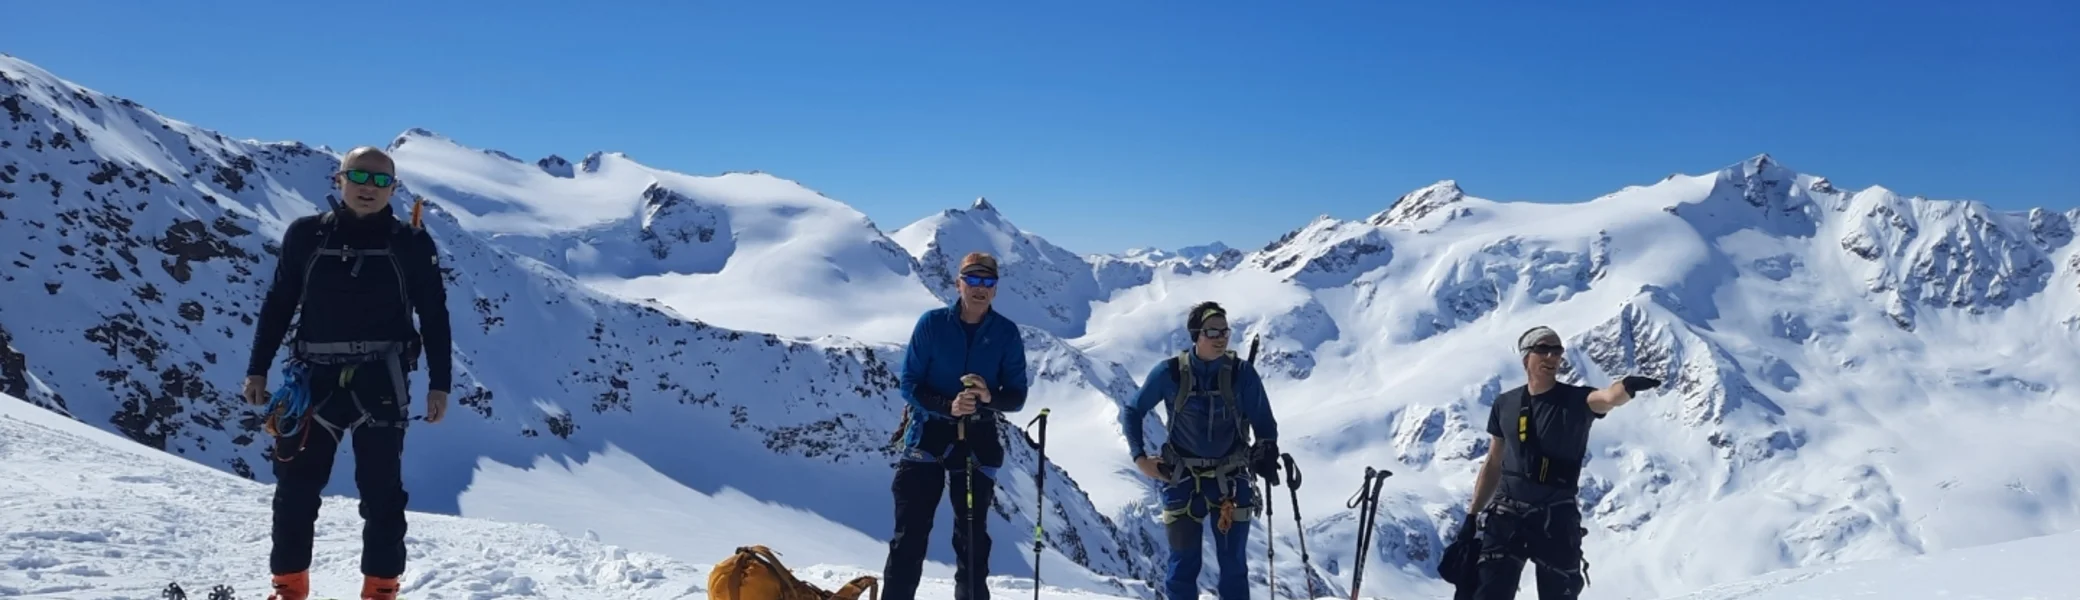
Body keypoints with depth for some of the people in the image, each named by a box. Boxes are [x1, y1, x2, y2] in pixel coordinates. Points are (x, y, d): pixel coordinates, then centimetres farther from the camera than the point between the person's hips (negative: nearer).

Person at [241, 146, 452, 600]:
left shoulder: (412, 244, 1)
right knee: (296, 489, 5)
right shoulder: (306, 235, 3)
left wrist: (439, 384, 1)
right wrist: (258, 369, 9)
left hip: (380, 385, -1)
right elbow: (278, 305, 11)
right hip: (314, 381, 2)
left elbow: (434, 317, 4)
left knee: (382, 493, 2)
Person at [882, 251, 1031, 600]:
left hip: (978, 442, 1)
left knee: (972, 536, 7)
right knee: (910, 534, -2)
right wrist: (947, 405, -22)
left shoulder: (1007, 333, -1)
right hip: (928, 435, -1)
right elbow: (909, 383, -5)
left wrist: (990, 397, -23)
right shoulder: (932, 323, -3)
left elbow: (1017, 396, -1)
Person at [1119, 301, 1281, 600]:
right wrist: (1139, 457, -4)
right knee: (1184, 564, 3)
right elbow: (1132, 412, 4)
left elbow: (1264, 424, 4)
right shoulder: (1170, 373, -8)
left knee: (1233, 564, 6)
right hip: (1183, 480, -1)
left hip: (1231, 480, 1)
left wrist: (1267, 456, -9)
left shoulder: (1242, 374, -6)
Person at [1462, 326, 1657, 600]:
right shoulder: (1505, 404, 4)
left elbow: (1608, 397, -29)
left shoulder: (1576, 401, -5)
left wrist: (1628, 387, -53)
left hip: (1558, 521, -2)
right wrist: (1472, 516, 12)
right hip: (1506, 517, 2)